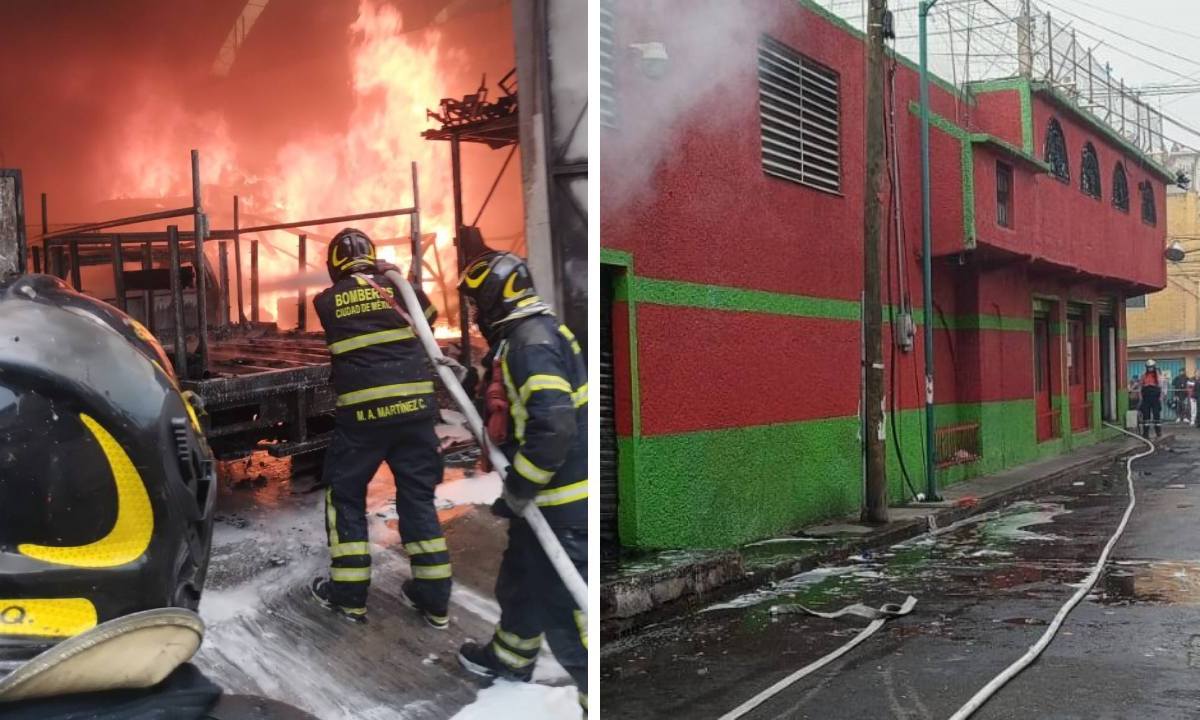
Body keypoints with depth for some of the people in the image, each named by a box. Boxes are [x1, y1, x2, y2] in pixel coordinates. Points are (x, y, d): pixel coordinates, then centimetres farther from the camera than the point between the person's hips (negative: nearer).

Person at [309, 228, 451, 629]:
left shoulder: (326, 301, 4)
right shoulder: (398, 287, 7)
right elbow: (429, 318, 26)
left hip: (362, 411, -2)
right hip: (414, 405, 2)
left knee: (345, 496, 14)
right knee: (418, 497, 11)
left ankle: (348, 596, 16)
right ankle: (434, 599, 14)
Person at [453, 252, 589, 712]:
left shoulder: (531, 343, -21)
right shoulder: (524, 337, 12)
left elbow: (553, 427, -30)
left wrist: (518, 489, -20)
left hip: (562, 503, -11)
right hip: (542, 496, 11)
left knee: (565, 610, -8)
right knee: (520, 580, 28)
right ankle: (509, 657, 50)